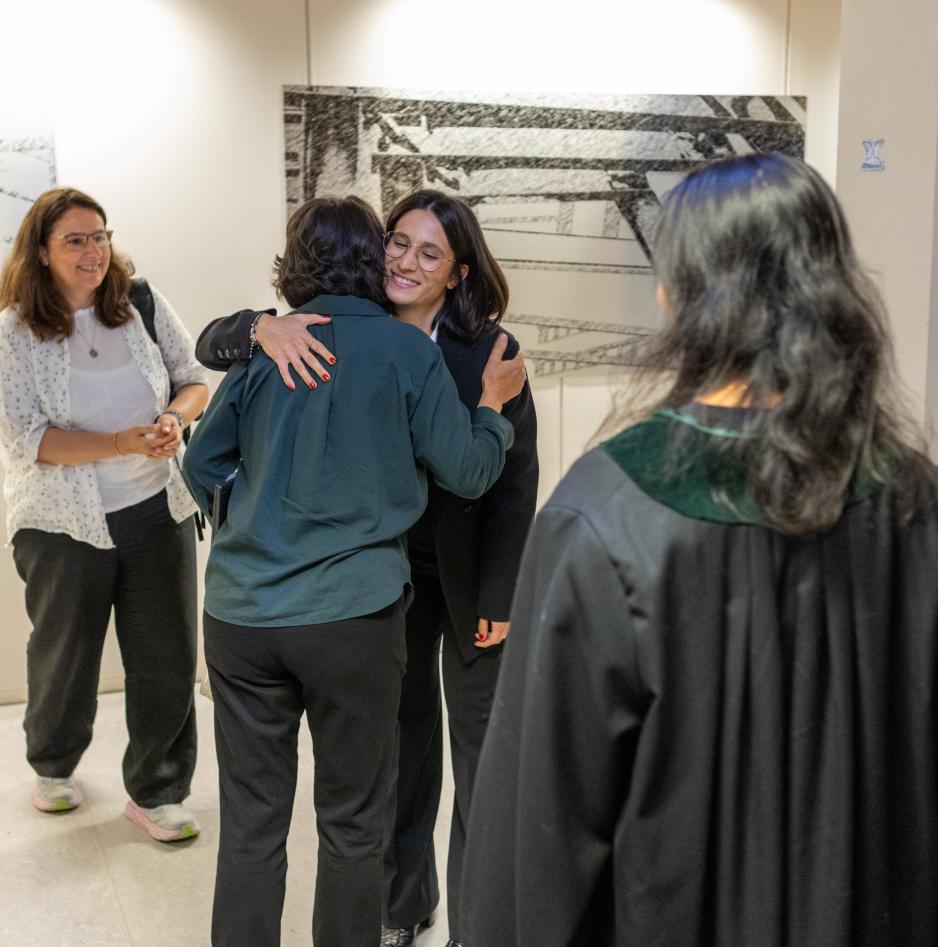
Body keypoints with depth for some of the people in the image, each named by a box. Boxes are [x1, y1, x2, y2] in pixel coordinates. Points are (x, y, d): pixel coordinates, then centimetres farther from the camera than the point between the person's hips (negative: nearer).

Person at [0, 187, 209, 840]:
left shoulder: (144, 304, -1)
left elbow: (194, 381, 6)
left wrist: (175, 418, -17)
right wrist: (122, 444, -26)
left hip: (157, 511, 2)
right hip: (66, 524, -2)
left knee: (168, 659, 6)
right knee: (65, 657, 18)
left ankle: (156, 792, 25)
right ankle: (53, 765, 45)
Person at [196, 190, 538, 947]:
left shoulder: (488, 353, -16)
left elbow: (514, 481, -12)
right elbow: (212, 346, -7)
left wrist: (500, 595, -12)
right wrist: (267, 328, -30)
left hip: (469, 572, -3)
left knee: (478, 742, 10)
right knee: (402, 731, 19)